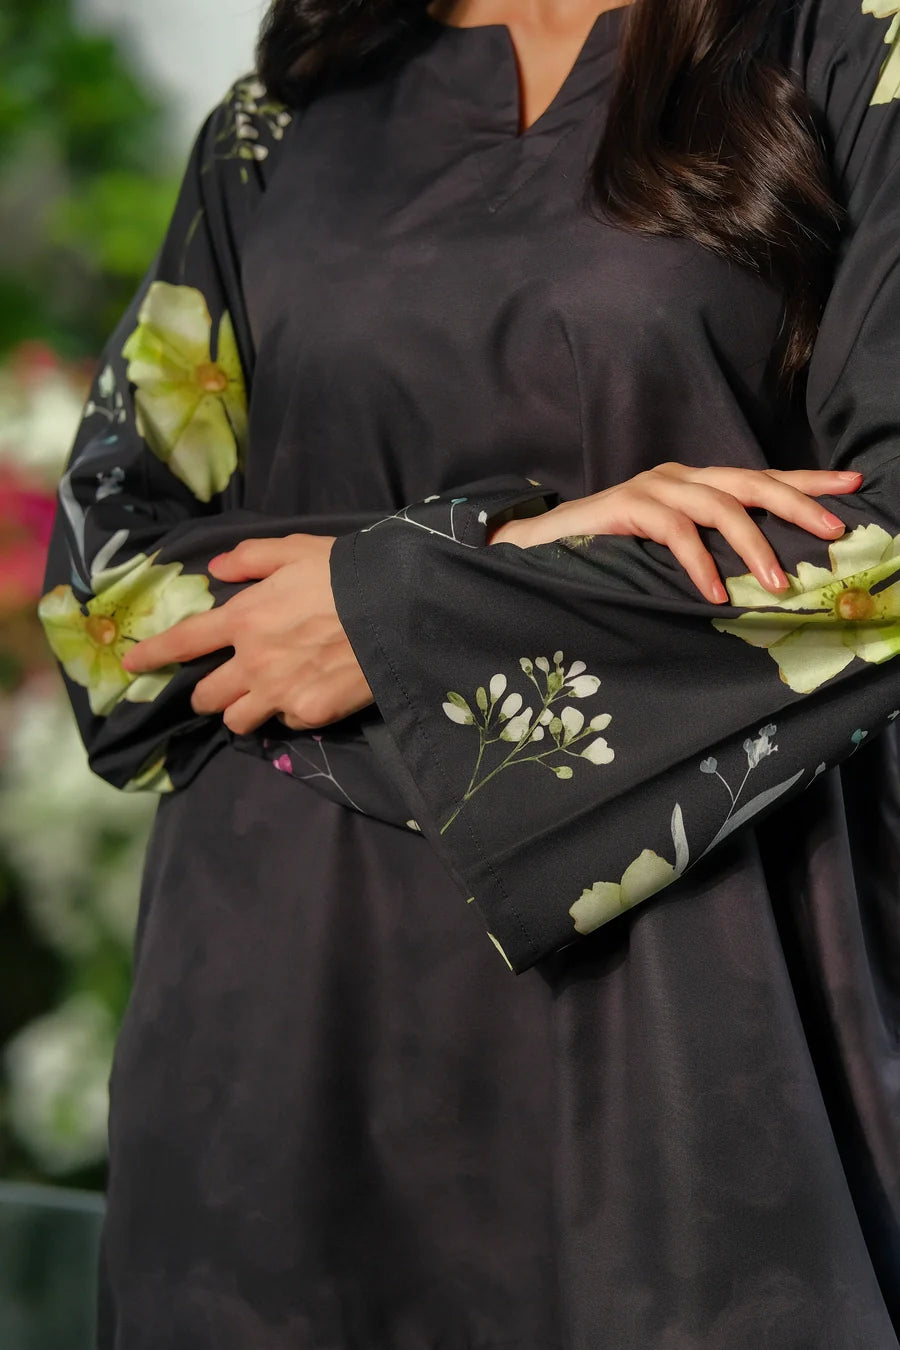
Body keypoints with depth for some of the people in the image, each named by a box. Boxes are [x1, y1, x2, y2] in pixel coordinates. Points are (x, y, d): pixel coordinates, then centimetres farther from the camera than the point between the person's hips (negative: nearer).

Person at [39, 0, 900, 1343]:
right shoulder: (273, 123, 11)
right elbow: (105, 565, 4)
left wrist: (406, 605, -10)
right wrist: (500, 540, -11)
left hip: (696, 977, -2)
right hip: (288, 970, 3)